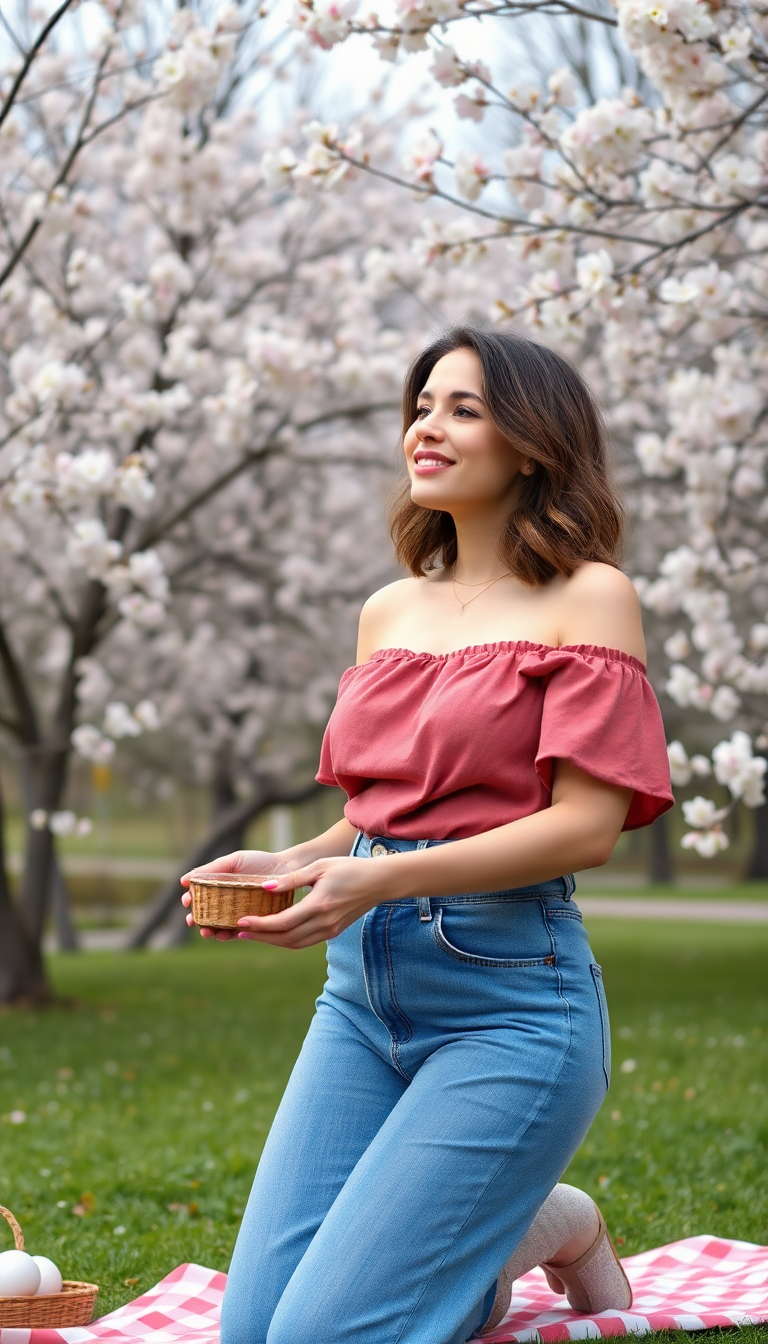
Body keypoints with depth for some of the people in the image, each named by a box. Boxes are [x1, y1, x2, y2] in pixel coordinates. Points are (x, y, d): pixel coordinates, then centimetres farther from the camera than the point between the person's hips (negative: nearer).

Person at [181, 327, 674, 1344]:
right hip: (363, 990, 7)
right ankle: (499, 1237, 21)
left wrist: (380, 879, -23)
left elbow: (587, 826, -13)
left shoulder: (587, 598, -4)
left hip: (509, 993, -6)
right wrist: (288, 865, 0)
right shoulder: (389, 612, 15)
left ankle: (553, 1230, 13)